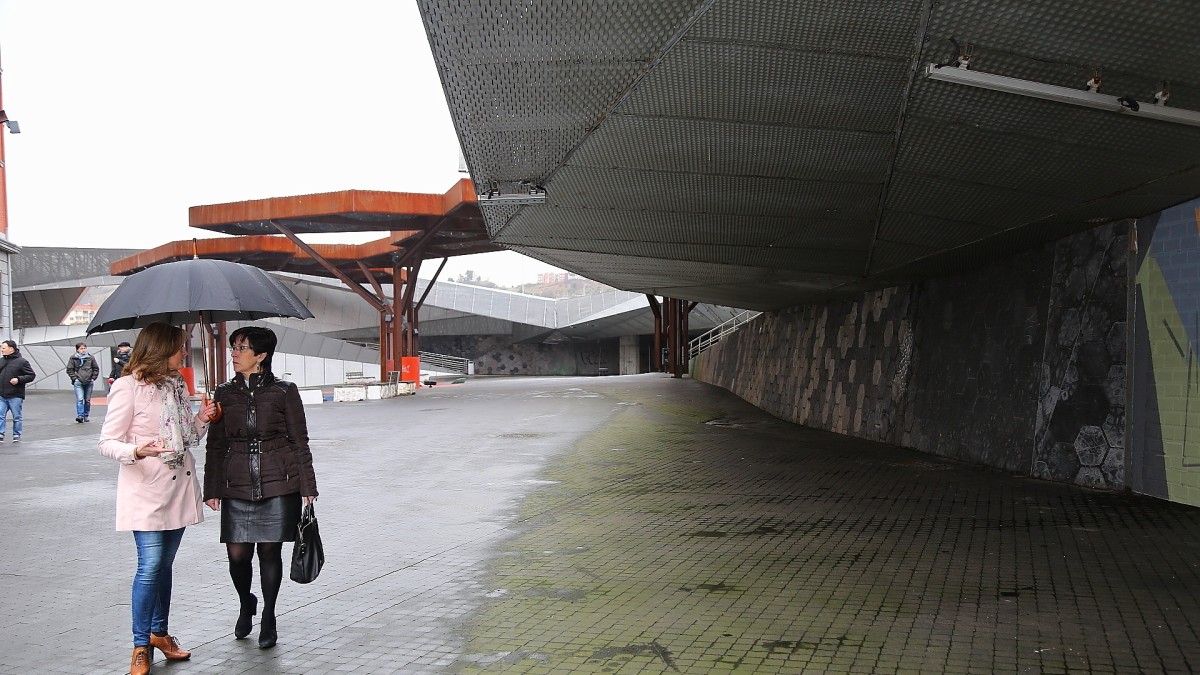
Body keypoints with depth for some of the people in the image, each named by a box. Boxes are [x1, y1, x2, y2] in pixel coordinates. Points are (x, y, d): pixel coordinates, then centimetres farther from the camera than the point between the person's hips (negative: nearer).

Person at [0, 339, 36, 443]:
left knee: (16, 417, 5)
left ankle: (16, 435, 15)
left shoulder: (22, 361, -7)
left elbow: (31, 375, -7)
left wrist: (19, 379, -17)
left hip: (15, 396, -5)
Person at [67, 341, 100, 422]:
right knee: (80, 399, -15)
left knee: (88, 400, 9)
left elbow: (96, 369, 12)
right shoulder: (73, 358, 0)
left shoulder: (91, 358, 5)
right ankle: (80, 416, -18)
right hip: (78, 382, -3)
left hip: (89, 382, 3)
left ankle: (86, 416, 20)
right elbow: (69, 370, 3)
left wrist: (93, 378, 2)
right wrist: (74, 378, -6)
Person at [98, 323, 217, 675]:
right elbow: (107, 442, -12)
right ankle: (141, 647, 2)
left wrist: (201, 419, 0)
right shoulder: (128, 388, -11)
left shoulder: (177, 385, 11)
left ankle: (159, 632, 25)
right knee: (150, 565, -10)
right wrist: (137, 451, -31)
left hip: (179, 486, 7)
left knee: (165, 564, 13)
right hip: (146, 489, -7)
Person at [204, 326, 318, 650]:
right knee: (237, 554, 0)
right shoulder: (225, 394, 8)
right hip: (237, 488, 2)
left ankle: (268, 618, 21)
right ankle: (246, 605, 30)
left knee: (270, 551, 2)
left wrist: (307, 487, 0)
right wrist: (212, 489, 7)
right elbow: (215, 445, 11)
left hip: (278, 486, -2)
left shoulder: (284, 392, 0)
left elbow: (299, 441, 2)